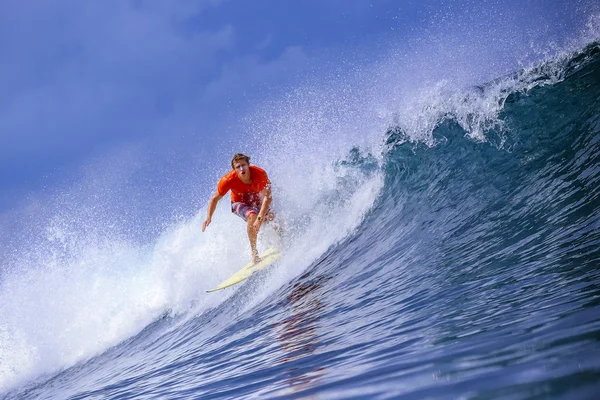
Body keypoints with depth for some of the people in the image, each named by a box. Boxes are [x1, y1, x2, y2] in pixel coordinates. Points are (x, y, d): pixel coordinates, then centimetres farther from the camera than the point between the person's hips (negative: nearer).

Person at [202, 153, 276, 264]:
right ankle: (254, 252, -28)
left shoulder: (260, 174, -32)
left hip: (258, 201, 2)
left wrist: (260, 219, -45)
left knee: (271, 218, -25)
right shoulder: (228, 180, -30)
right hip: (239, 203, -2)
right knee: (252, 215, -35)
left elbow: (267, 197, -34)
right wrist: (209, 217, -27)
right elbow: (215, 198, -15)